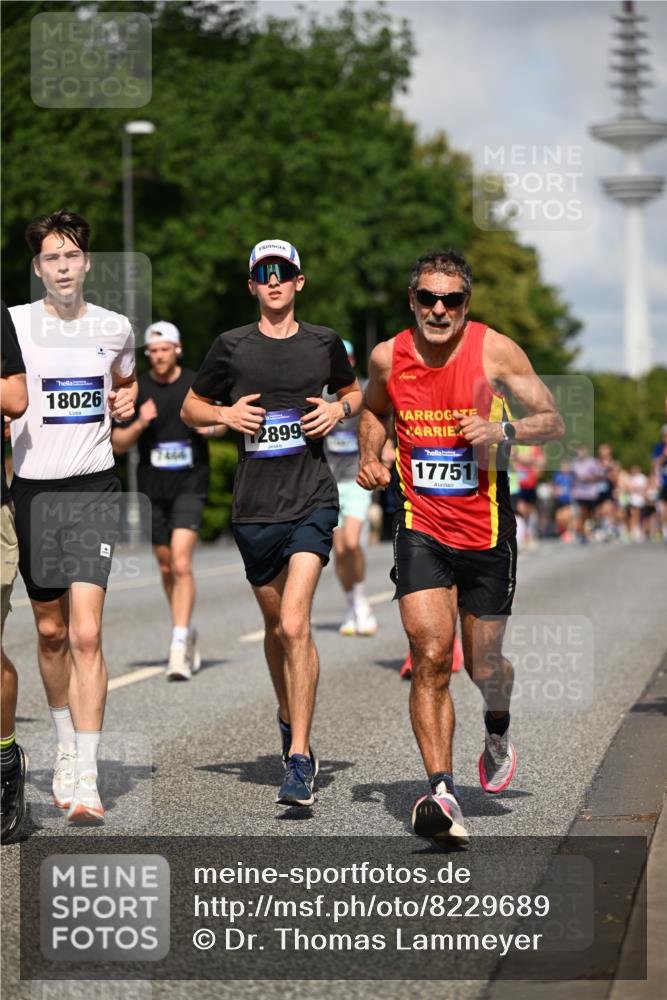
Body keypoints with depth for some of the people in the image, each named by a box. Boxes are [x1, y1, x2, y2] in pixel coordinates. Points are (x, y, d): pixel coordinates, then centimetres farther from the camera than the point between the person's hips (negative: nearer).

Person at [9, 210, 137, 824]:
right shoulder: (13, 324, 0)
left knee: (85, 634, -12)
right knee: (51, 631, 10)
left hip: (93, 490, -1)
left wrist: (127, 401, 7)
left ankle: (86, 779, -12)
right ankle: (66, 747, 31)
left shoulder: (115, 328, 6)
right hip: (33, 489, 1)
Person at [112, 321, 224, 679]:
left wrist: (214, 426, -8)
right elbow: (118, 444, 2)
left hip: (189, 484, -3)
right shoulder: (136, 389, 1)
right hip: (153, 488, 3)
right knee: (166, 567, 12)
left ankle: (179, 645, -19)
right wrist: (140, 424, -16)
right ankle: (187, 633, 32)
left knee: (181, 564, -17)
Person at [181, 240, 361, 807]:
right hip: (254, 508, 2)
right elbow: (190, 408, 15)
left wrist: (340, 409, 1)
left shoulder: (325, 343, 6)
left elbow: (352, 392, 24)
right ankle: (289, 717, 42)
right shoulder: (232, 347, 5)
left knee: (294, 625, -17)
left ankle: (299, 760, -17)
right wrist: (224, 413, -5)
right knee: (277, 627, 14)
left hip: (313, 501, -2)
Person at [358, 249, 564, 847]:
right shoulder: (388, 358, -2)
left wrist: (502, 430, -22)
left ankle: (498, 729, 47)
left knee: (484, 665, 11)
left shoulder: (494, 351, -9)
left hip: (486, 529, -1)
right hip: (421, 528, 1)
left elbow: (554, 422, -4)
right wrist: (370, 457, 4)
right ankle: (442, 793, -21)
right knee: (431, 656, -17)